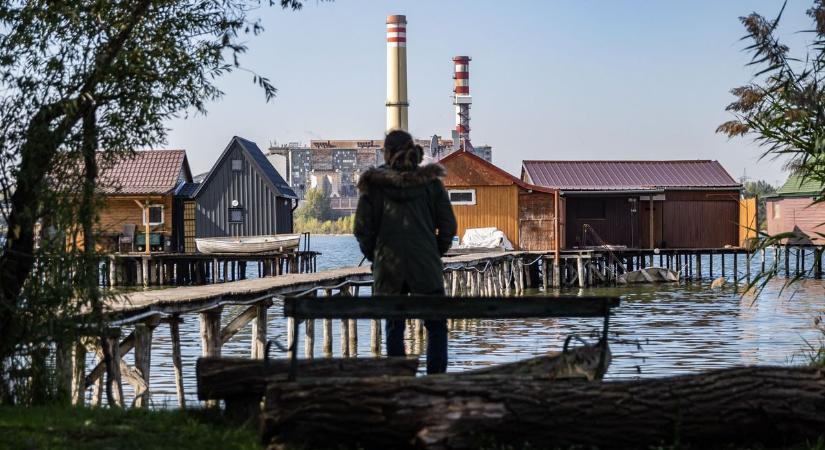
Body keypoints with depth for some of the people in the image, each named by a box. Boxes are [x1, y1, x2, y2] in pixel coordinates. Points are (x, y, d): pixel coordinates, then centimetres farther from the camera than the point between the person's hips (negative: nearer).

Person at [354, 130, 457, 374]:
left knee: (394, 328, 9)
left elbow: (363, 229, -1)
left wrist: (374, 256, 13)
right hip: (426, 266, 0)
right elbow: (448, 225, 2)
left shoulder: (373, 183, -1)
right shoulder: (430, 180, 2)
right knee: (436, 326, 6)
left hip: (388, 268, 0)